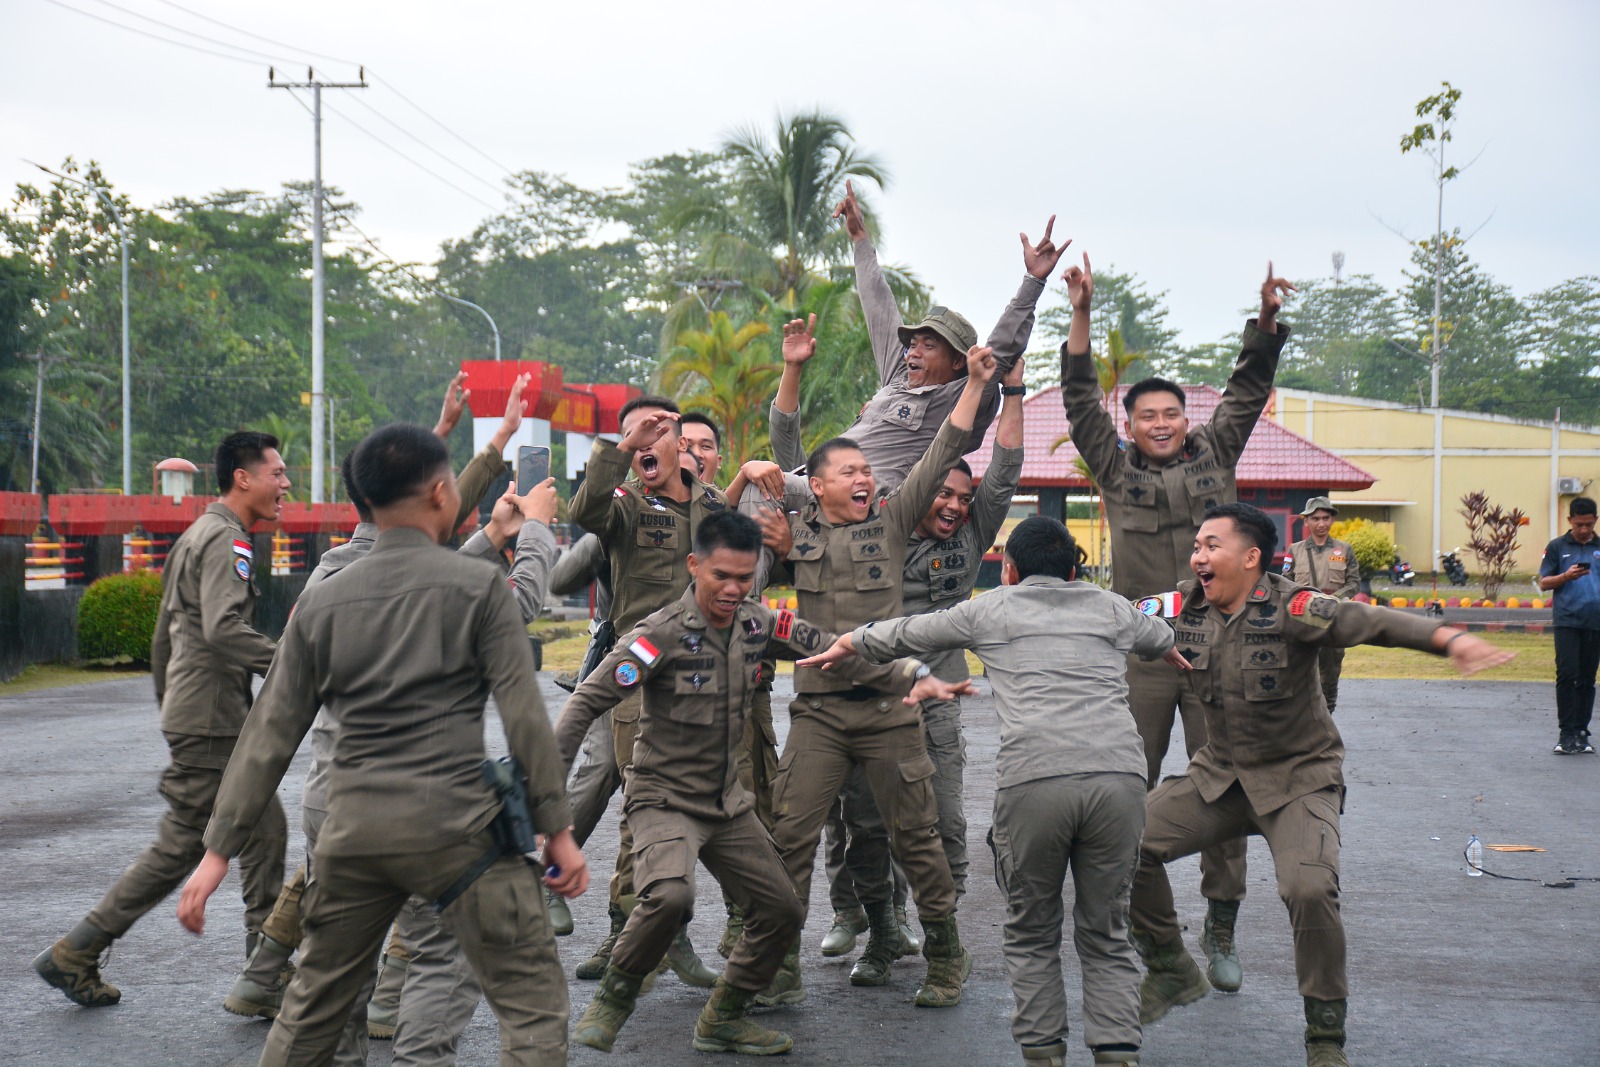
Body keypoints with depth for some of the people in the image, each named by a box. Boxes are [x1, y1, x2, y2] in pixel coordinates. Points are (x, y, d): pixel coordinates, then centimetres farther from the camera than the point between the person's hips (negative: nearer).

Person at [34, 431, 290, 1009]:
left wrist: (167, 702, 29)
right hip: (210, 725, -10)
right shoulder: (226, 539, -13)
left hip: (213, 723, 10)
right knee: (179, 847, -3)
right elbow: (223, 629, -27)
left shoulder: (196, 536, 20)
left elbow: (164, 634, 25)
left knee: (265, 833, 9)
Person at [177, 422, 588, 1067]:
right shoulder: (478, 585, -1)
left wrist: (219, 850, 12)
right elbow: (523, 713, -6)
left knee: (311, 1010, 20)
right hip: (453, 823, -4)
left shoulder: (320, 604, 10)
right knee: (533, 1004, 2)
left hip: (354, 829, 5)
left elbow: (270, 736, 9)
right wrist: (557, 827, -1)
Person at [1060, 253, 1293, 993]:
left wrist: (1267, 321, -3)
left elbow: (1248, 389, 10)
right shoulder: (1115, 467, 8)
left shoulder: (1215, 456, 12)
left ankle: (1220, 930, 9)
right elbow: (1081, 399, 3)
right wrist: (1081, 316, -5)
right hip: (1139, 651, -1)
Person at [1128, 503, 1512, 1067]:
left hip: (1298, 778, -5)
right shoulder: (1182, 608, -6)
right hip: (1218, 773, 5)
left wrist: (1449, 637, -49)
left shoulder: (1290, 608, -21)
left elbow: (1368, 620, -34)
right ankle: (1173, 972, 16)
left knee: (1309, 889, -26)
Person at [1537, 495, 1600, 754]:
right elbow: (1544, 583, 4)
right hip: (1567, 622, -2)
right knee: (1567, 675, -10)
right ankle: (1566, 733, -6)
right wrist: (1566, 576, -14)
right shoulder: (1557, 547, 5)